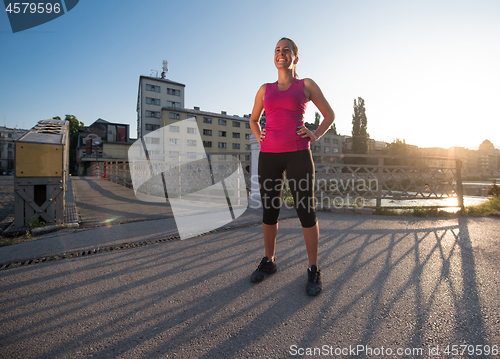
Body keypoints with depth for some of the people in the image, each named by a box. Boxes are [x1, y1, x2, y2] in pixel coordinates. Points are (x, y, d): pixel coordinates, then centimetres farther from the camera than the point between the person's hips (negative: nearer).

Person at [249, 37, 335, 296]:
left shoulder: (307, 85, 10)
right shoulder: (265, 89, 17)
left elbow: (329, 114, 16)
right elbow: (253, 119, 29)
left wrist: (315, 136, -1)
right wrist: (258, 136, 9)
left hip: (298, 154, -3)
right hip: (269, 155, 3)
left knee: (306, 211, -4)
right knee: (269, 209, 8)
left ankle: (313, 271, 12)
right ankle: (268, 262, 25)